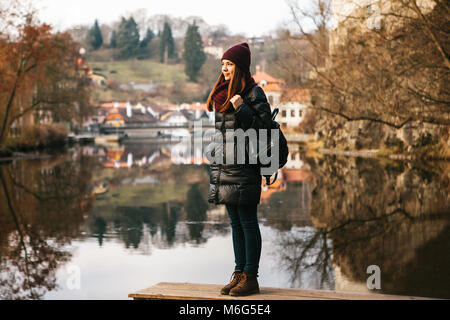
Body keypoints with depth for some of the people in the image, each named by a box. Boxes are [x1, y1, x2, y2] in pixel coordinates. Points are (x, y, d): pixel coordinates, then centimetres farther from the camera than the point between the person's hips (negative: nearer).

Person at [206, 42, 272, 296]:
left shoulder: (254, 93, -8)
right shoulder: (222, 94, 16)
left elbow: (263, 127, -12)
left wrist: (242, 109, -21)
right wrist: (215, 161, 21)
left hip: (244, 166, -8)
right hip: (224, 166, 8)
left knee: (248, 222, -3)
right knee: (235, 223, 11)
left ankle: (251, 277, 2)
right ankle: (239, 273, 17)